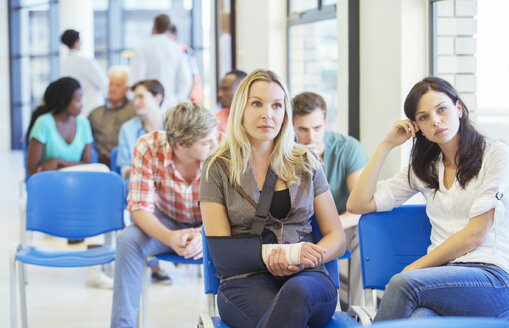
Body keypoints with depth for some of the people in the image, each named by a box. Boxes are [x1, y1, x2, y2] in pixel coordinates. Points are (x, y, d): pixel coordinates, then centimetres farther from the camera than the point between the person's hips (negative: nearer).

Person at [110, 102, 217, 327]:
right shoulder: (148, 148, -24)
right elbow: (140, 207, -22)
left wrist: (204, 235, -44)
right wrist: (169, 237, -43)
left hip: (207, 225, 0)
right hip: (166, 222, 1)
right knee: (128, 240, -29)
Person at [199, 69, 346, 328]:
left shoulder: (306, 163, 16)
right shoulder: (218, 168, 9)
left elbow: (337, 239, 15)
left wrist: (307, 257, -8)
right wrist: (272, 259, -16)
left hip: (307, 280, 2)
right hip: (246, 281, -2)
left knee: (297, 291, -38)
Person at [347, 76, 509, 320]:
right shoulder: (423, 169, 20)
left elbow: (474, 236, -4)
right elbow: (358, 204, 14)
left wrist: (413, 269, -4)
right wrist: (386, 145, 12)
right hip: (443, 274, 4)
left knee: (403, 283, -33)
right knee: (419, 318, -36)